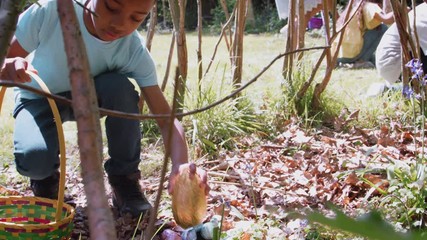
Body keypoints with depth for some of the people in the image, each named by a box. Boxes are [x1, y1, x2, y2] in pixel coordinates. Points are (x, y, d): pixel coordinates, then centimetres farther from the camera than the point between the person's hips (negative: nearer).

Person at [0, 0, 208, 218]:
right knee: (34, 159, -32)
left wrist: (181, 166, -49)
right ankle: (45, 178, 7)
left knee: (121, 87, -32)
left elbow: (166, 118, -29)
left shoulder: (134, 52, -27)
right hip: (39, 99, -1)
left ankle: (124, 180, -10)